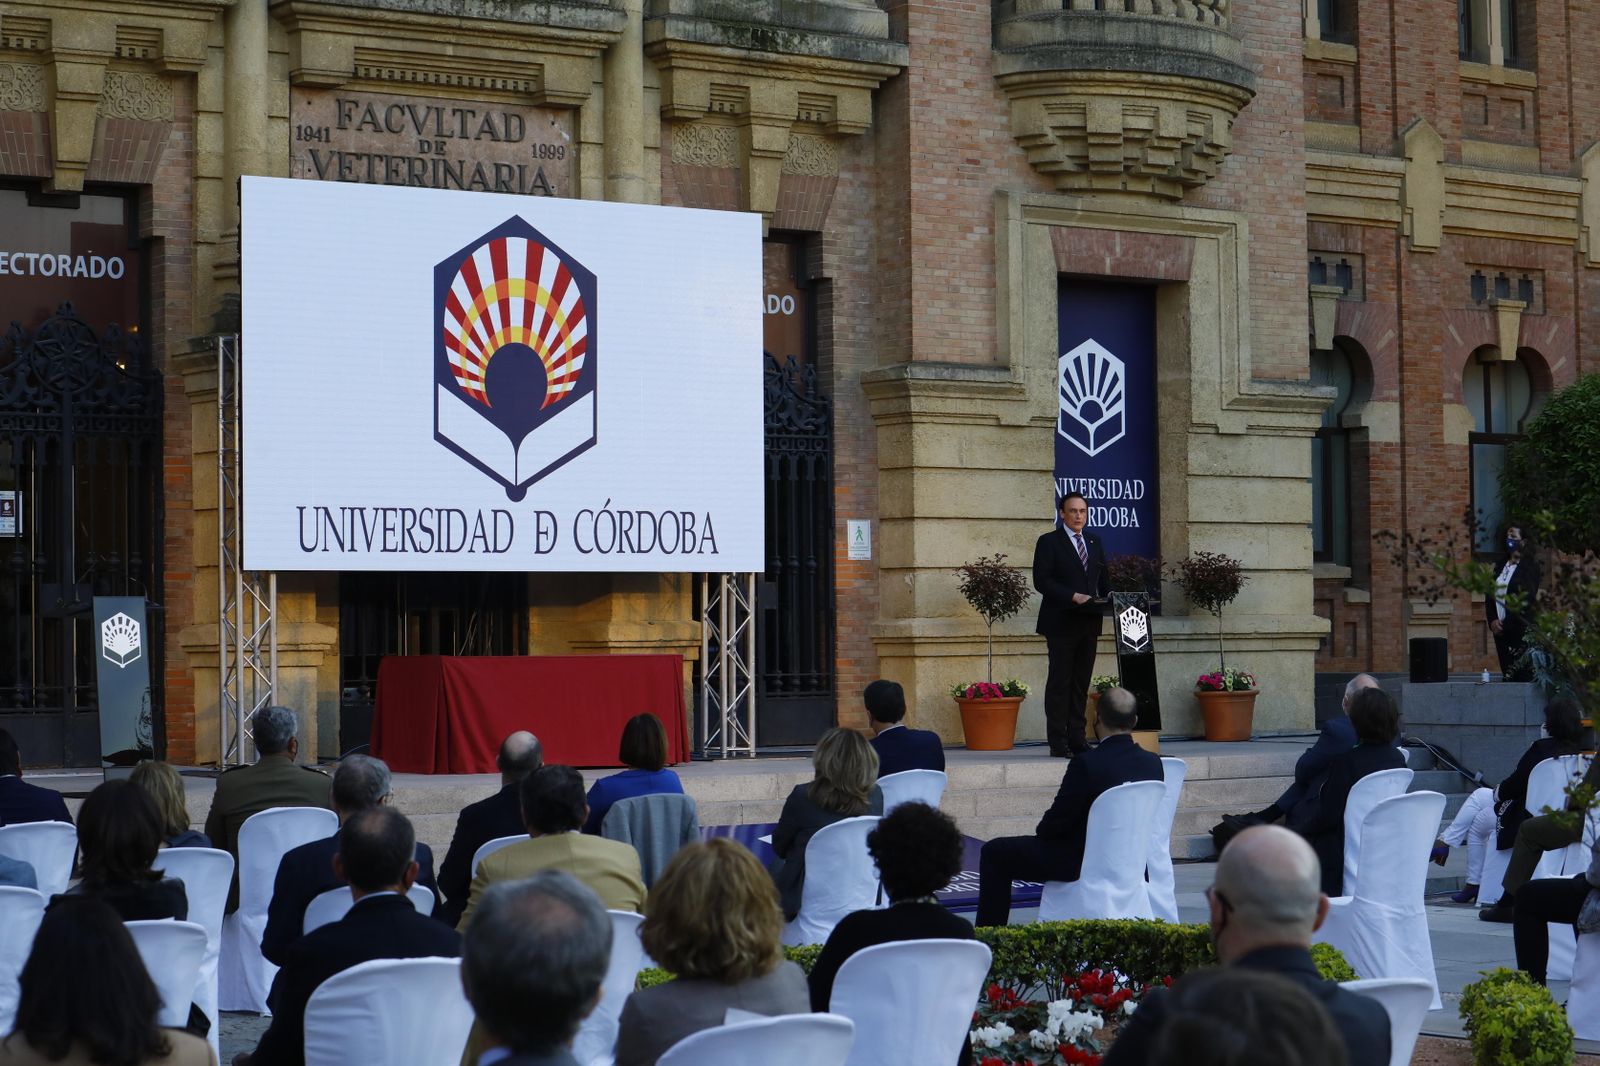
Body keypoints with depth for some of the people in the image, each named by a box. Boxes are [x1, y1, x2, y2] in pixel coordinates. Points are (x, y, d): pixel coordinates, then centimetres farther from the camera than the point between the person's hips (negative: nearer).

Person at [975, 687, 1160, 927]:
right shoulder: (1154, 763, -5)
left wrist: (1042, 831, 8)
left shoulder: (1086, 763, -24)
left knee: (994, 853, 8)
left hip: (1082, 863, -7)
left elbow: (1056, 822, -16)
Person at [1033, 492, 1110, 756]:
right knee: (1059, 682, -5)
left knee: (1082, 682, 7)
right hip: (1061, 623, -6)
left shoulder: (1094, 541, 17)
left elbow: (1103, 577, 20)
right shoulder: (1049, 542, -2)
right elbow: (1042, 580, -11)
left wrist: (1108, 596, -2)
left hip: (1089, 623, 6)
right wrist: (1074, 596, -19)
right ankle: (1058, 741, -4)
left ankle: (1077, 737, 10)